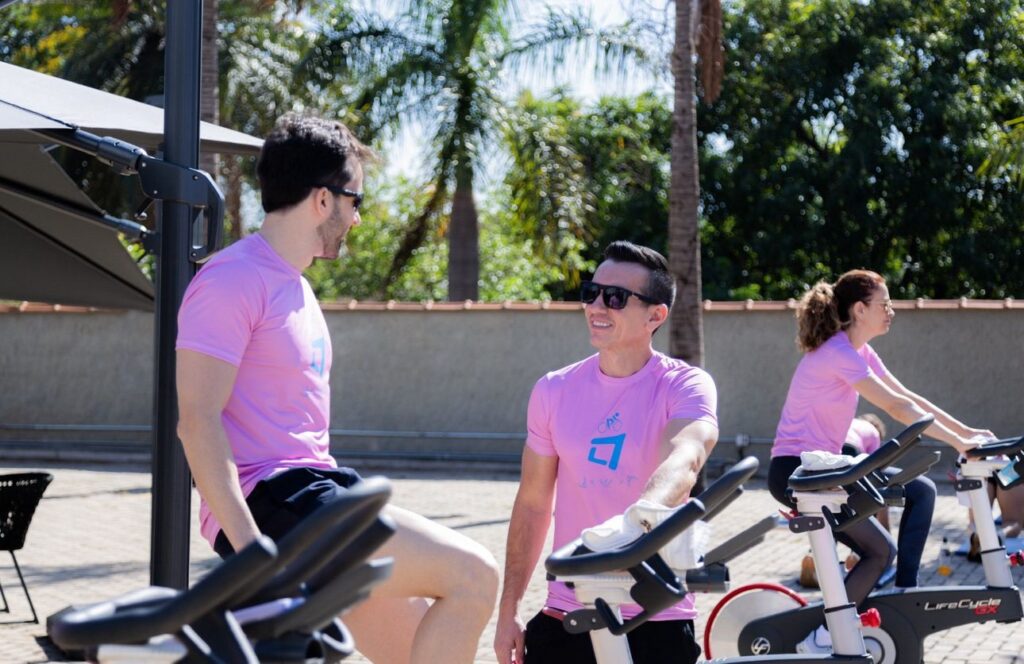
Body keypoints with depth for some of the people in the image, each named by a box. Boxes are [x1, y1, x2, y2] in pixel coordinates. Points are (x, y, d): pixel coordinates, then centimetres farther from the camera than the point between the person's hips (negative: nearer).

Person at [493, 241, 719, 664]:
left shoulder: (685, 387, -8)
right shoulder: (554, 391, 5)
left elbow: (683, 459, -29)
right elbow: (533, 504, 12)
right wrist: (508, 610, 10)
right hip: (565, 619, 3)